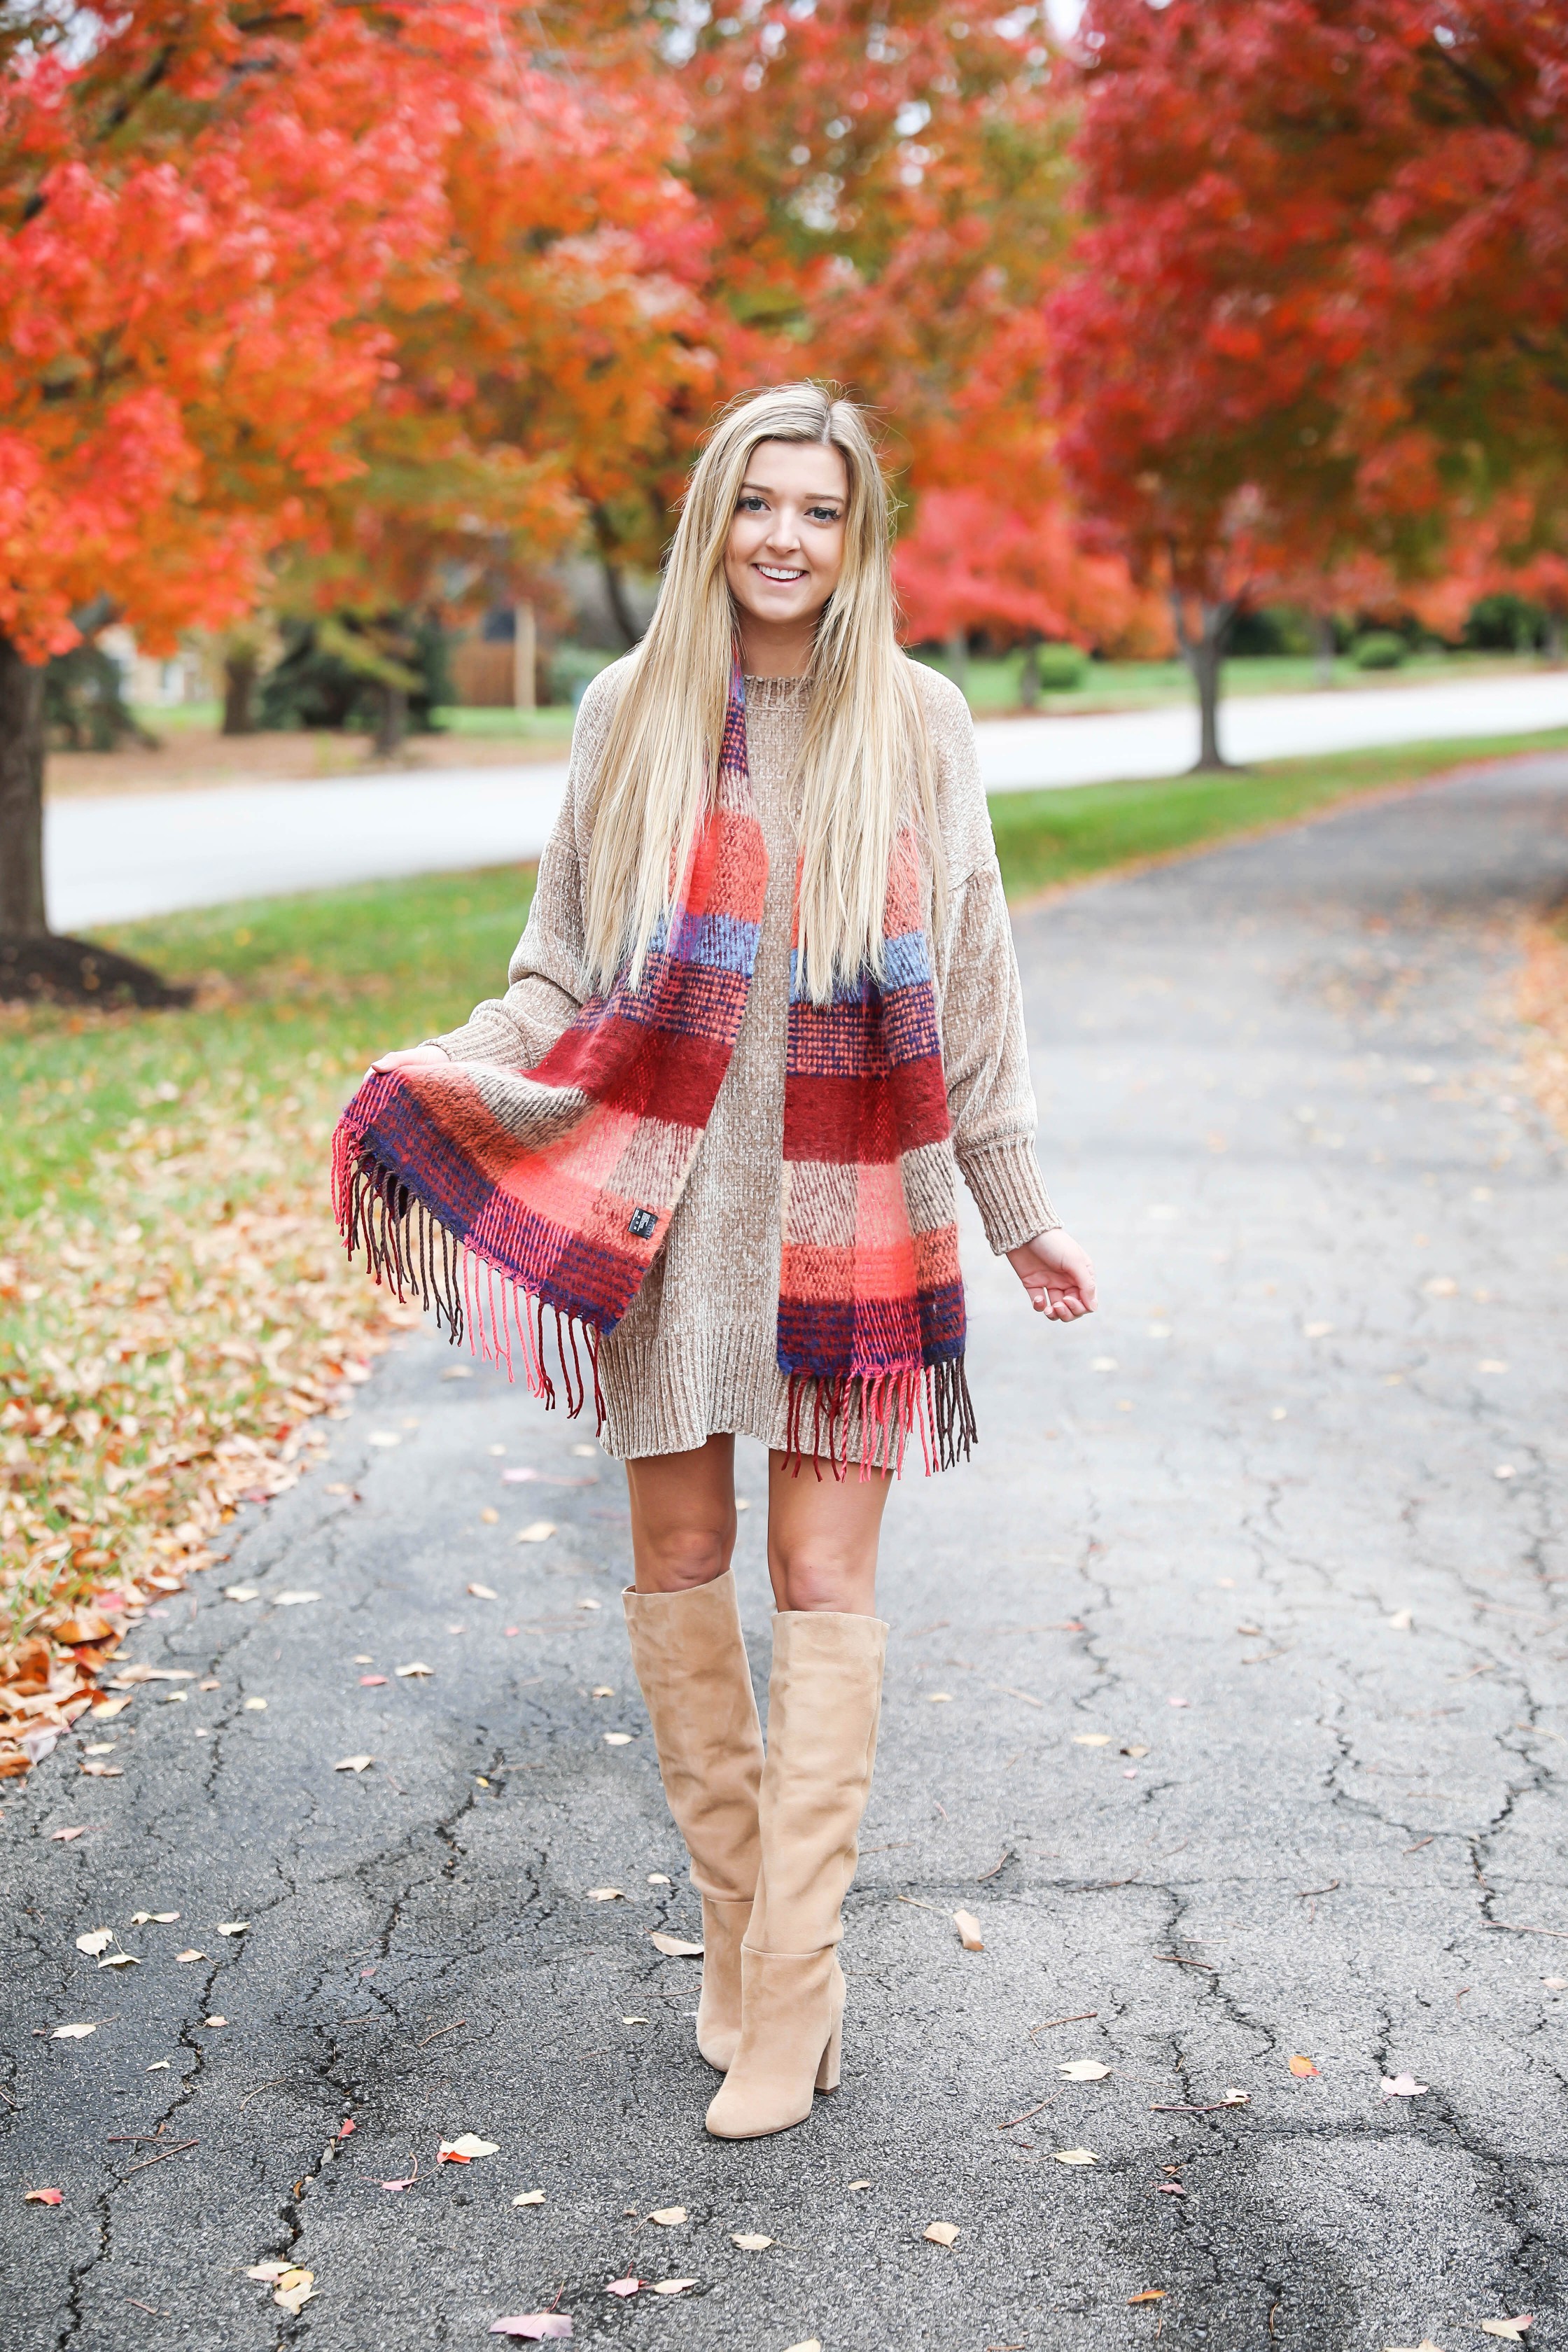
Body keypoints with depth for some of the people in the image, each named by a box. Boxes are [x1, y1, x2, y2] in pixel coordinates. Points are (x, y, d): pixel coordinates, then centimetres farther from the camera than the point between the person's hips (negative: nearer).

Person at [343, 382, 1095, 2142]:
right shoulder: (631, 714, 4)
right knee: (680, 1564, 6)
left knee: (824, 1584, -2)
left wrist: (1021, 1213, 10)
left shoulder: (919, 728, 2)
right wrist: (447, 1076, -7)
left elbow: (966, 991, 8)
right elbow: (566, 961, 9)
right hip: (666, 1200, 1)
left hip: (851, 1205, -1)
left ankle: (790, 2003, 5)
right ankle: (739, 1936, 24)